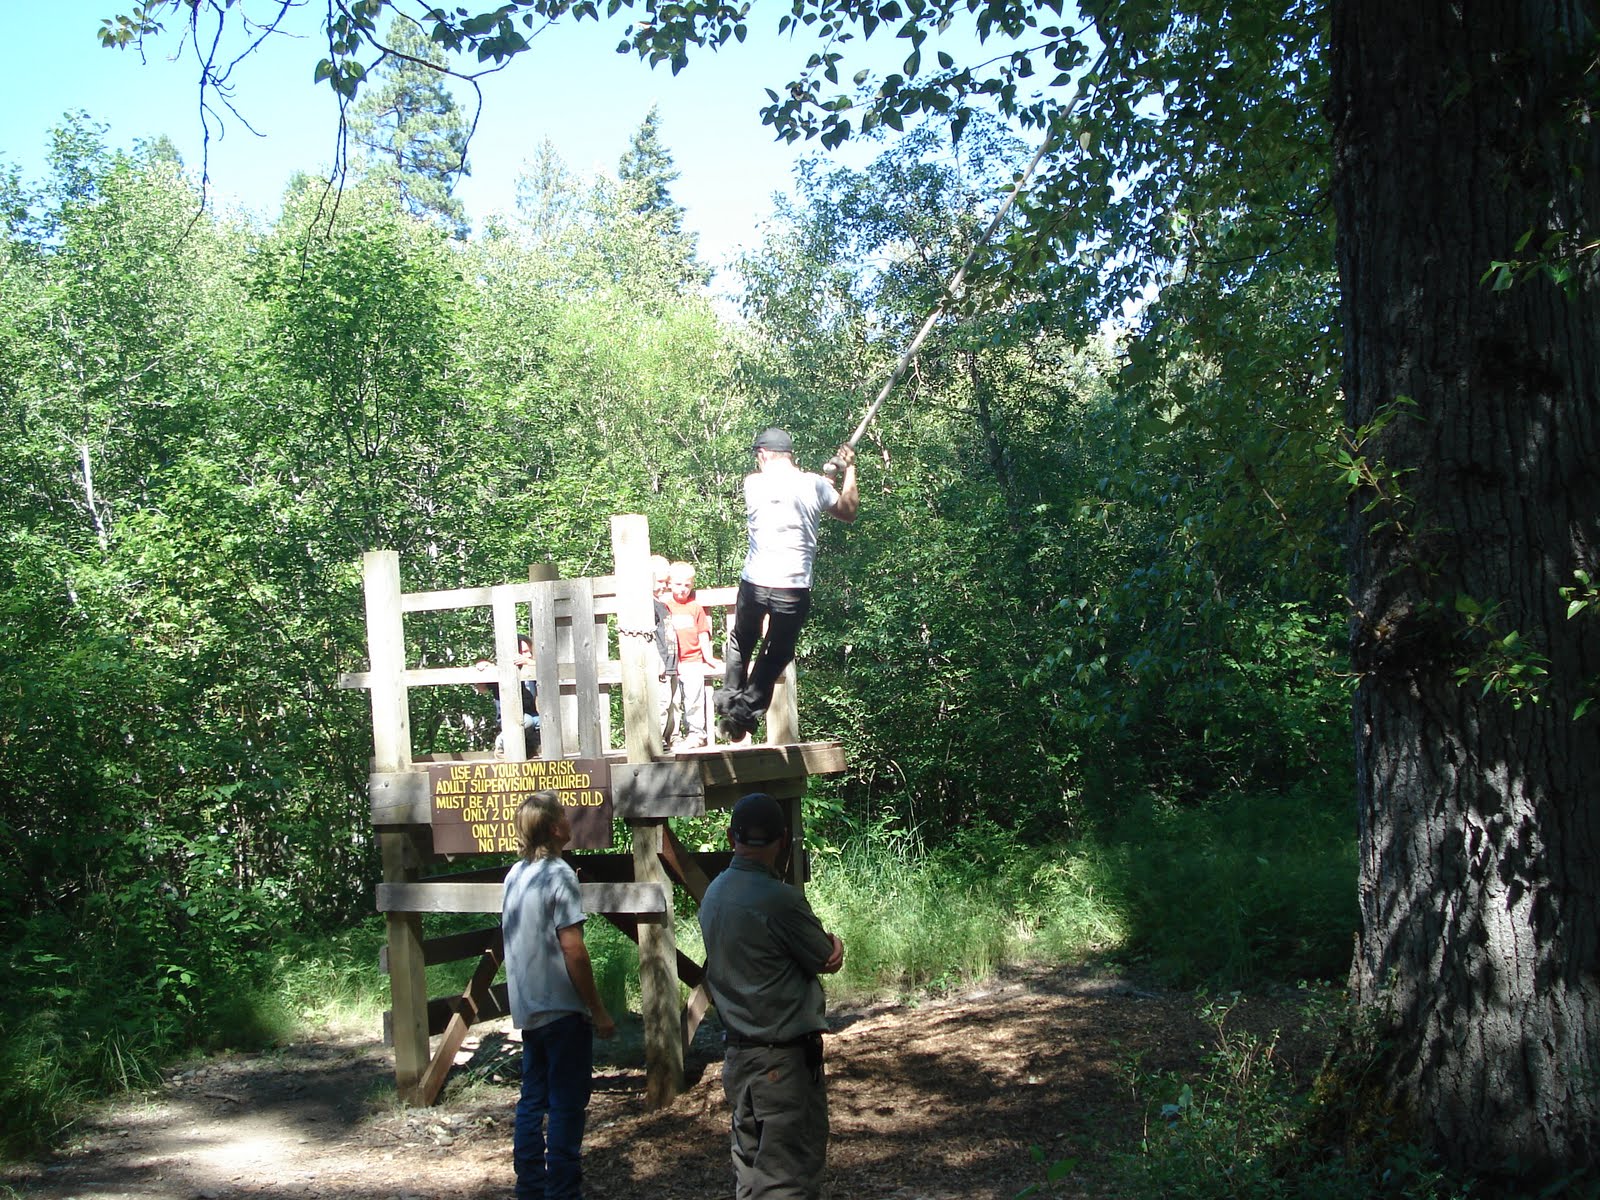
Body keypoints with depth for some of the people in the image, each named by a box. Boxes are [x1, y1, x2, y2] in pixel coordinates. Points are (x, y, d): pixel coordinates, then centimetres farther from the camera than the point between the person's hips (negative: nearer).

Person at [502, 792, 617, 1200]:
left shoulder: (515, 874, 9)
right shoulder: (558, 874, -15)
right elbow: (572, 949, -19)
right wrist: (598, 1010, -12)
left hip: (527, 1009, 8)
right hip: (562, 1009, -8)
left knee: (532, 1101, 14)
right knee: (567, 1108, -1)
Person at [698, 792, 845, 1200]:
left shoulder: (714, 894, 7)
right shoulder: (780, 898, -20)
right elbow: (828, 962, -7)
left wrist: (829, 938, -5)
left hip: (737, 1056, 8)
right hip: (785, 1060, -8)